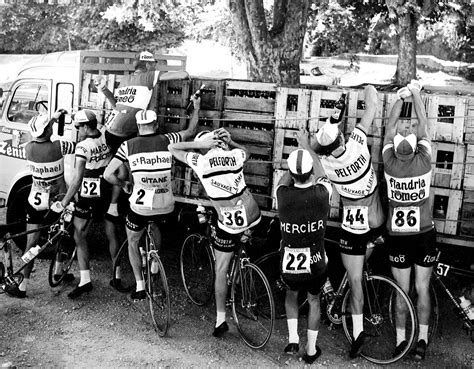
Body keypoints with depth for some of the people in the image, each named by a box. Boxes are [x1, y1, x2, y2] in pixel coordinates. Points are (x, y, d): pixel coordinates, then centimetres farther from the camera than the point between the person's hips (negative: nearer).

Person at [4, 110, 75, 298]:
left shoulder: (29, 148, -8)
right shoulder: (59, 147, -17)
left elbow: (39, 139, 14)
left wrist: (53, 118, 22)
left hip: (36, 203, 1)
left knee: (31, 243, 3)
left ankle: (23, 286, 5)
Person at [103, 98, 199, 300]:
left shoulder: (128, 145, -5)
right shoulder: (167, 140, -2)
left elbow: (108, 174, -7)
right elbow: (191, 132, 16)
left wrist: (124, 184, 11)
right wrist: (196, 108, 29)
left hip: (140, 205, -2)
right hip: (165, 205, 2)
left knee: (132, 242, 22)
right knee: (156, 226, 38)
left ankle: (140, 287, 18)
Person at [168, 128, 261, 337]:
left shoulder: (200, 162, -10)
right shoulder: (236, 155, 0)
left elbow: (172, 147, 3)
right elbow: (246, 152, 26)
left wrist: (198, 144, -3)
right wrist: (229, 141, 14)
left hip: (229, 224, -3)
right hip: (253, 217, 3)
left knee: (221, 270, 11)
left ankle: (221, 320, 16)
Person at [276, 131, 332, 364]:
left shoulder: (283, 195, -20)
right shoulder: (322, 194, -19)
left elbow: (284, 178, 5)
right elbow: (321, 173, 4)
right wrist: (306, 145, 16)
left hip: (289, 266, 0)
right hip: (316, 266, 0)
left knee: (291, 294, 32)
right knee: (314, 300, 27)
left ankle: (292, 340, 23)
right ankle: (311, 350, 36)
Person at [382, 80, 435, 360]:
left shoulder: (390, 164, -12)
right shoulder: (423, 162, -13)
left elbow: (391, 126, 1)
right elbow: (423, 124, -1)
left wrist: (400, 98, 11)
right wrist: (416, 93, 10)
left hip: (398, 235, 0)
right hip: (425, 234, 0)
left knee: (402, 290, 10)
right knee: (423, 288, 11)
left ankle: (400, 339, 20)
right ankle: (423, 339, 17)